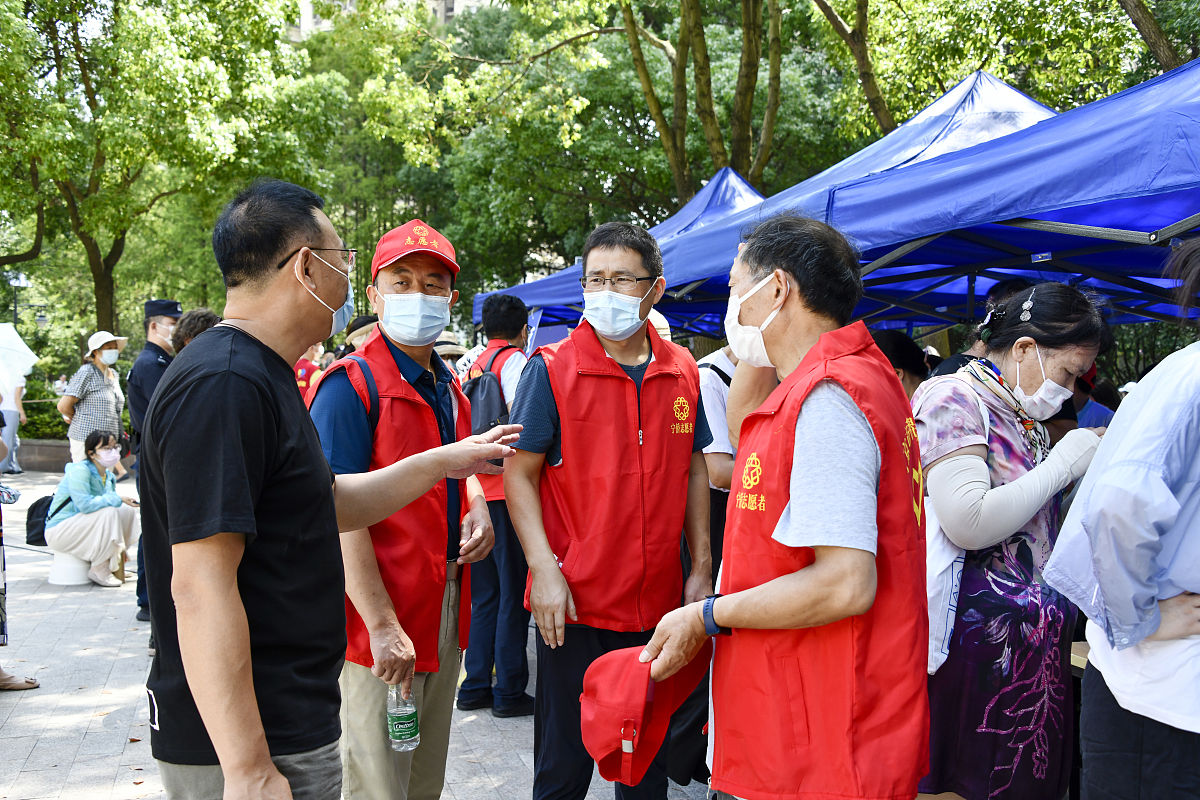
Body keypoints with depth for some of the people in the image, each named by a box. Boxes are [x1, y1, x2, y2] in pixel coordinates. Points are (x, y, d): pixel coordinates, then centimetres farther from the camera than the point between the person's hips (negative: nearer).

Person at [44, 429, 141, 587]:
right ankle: (99, 571, -20)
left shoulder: (109, 476, 7)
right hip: (60, 530, -8)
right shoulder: (79, 470, -19)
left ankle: (114, 561, 2)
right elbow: (85, 504, -30)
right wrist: (117, 499, -27)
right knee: (109, 513, -28)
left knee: (127, 510, -4)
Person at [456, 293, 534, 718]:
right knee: (514, 591, 0)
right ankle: (509, 690, 4)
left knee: (485, 593, 13)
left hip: (479, 491, 7)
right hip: (508, 491, -7)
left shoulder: (475, 366, 15)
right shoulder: (514, 360, -7)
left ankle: (475, 686, 17)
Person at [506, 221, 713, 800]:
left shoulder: (683, 372, 5)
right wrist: (544, 571, -17)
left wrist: (701, 569, 7)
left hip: (660, 605, 4)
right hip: (575, 604, -3)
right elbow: (520, 474, -7)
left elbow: (694, 471, 12)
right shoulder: (552, 369, -6)